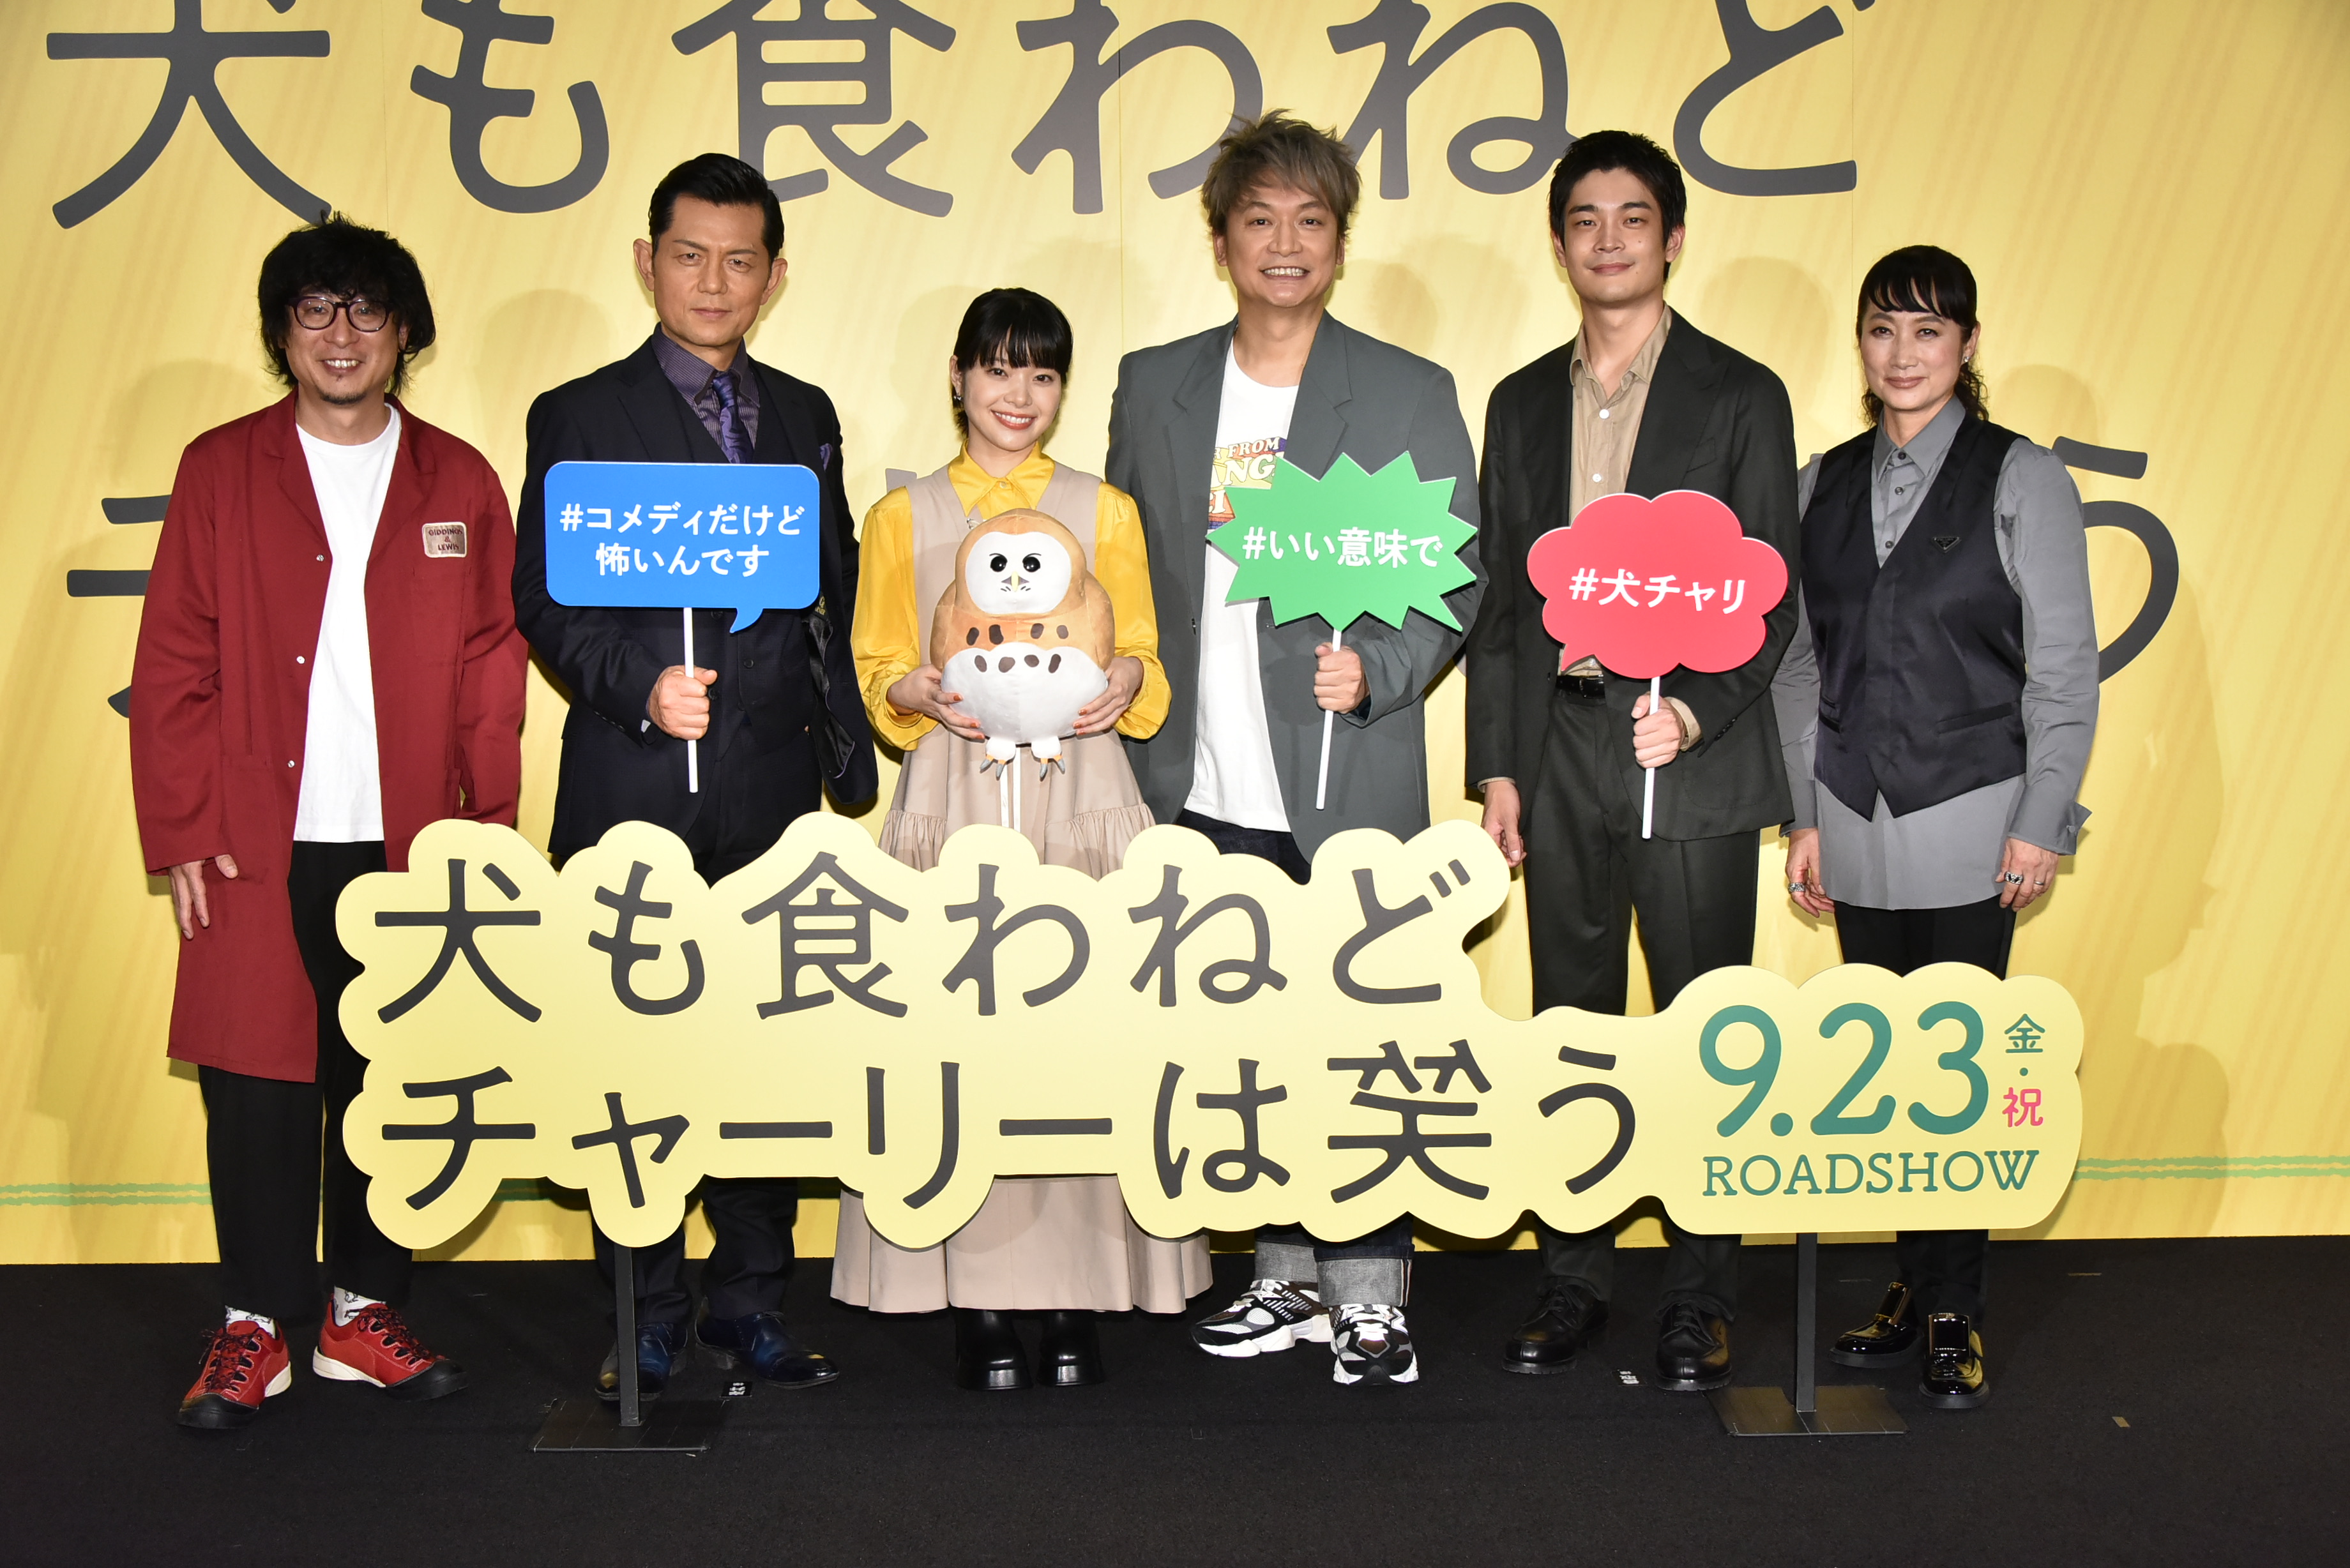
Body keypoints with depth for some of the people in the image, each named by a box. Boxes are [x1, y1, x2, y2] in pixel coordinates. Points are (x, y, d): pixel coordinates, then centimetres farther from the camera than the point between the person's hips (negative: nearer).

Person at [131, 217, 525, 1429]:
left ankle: (365, 1311, 19)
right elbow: (173, 667, 3)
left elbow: (491, 670, 7)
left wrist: (486, 832, 0)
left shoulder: (460, 483, 9)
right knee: (258, 1082, 1)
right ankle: (255, 1327, 13)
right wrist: (183, 832, -4)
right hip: (260, 847, -1)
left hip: (412, 849, 1)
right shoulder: (220, 471, 6)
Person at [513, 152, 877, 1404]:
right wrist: (643, 682, -19)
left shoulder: (805, 417, 15)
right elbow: (544, 601, -3)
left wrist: (843, 740, 7)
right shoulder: (580, 417, 3)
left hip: (776, 792, 3)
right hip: (633, 796, -3)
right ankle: (646, 1312, 14)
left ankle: (749, 1300, 18)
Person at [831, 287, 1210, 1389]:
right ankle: (978, 1297, 0)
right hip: (952, 794, 0)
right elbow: (879, 672, 12)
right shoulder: (903, 519, 13)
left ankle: (1078, 1297, 0)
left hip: (1079, 791, 0)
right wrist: (931, 696, -10)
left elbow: (1145, 658, 14)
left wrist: (1123, 686, -9)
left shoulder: (1106, 512, 15)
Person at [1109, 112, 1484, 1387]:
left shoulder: (1409, 395, 3)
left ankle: (1371, 1290, 12)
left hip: (1350, 790, -3)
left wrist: (1374, 667, -16)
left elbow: (1458, 578, 2)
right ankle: (1286, 1275, 23)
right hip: (1198, 794, 3)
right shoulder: (1152, 387, 11)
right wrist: (1133, 742, 7)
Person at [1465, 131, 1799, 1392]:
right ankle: (1572, 1280, 19)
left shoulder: (1741, 397, 2)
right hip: (1557, 756, 3)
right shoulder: (1521, 404, 13)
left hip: (1693, 762, -3)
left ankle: (1700, 1299, 12)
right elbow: (1497, 597, 12)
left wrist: (1697, 712, -18)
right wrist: (1497, 766, 5)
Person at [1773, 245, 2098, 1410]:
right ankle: (1910, 1287, 18)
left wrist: (2042, 824, -7)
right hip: (1857, 830, 4)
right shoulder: (1824, 484, 10)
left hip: (1969, 828, -4)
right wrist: (1806, 816, 9)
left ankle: (1952, 1315, 7)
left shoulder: (2023, 480, 0)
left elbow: (2065, 669, -2)